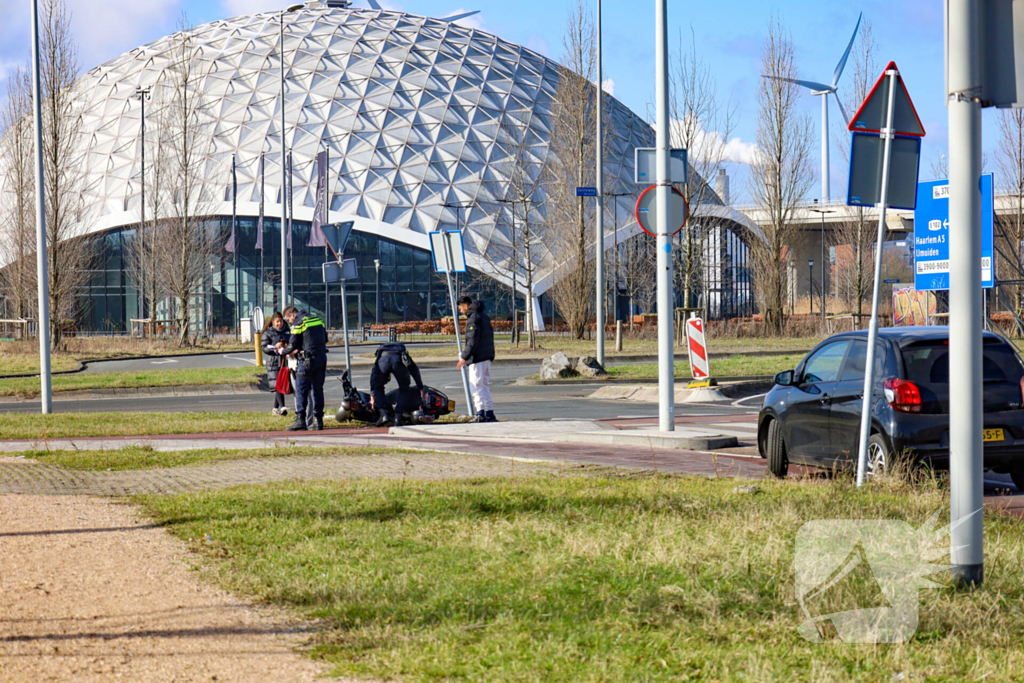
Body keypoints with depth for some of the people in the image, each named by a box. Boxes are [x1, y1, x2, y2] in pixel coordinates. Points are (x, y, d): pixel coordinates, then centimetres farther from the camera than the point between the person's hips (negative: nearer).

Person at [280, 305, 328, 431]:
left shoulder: (298, 323, -7)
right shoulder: (318, 320, 15)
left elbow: (293, 345, -7)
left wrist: (283, 351, 14)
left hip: (307, 360, -7)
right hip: (322, 359, 7)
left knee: (301, 390, -2)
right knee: (317, 390, 11)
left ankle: (300, 420, -6)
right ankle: (318, 420, 10)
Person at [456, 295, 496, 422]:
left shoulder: (473, 318, -13)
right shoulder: (484, 316, 17)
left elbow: (472, 341, -20)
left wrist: (464, 357, -19)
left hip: (477, 357, -10)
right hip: (487, 357, 10)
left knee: (475, 386, -10)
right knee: (485, 386, 14)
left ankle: (480, 412, -18)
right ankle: (489, 413, 14)